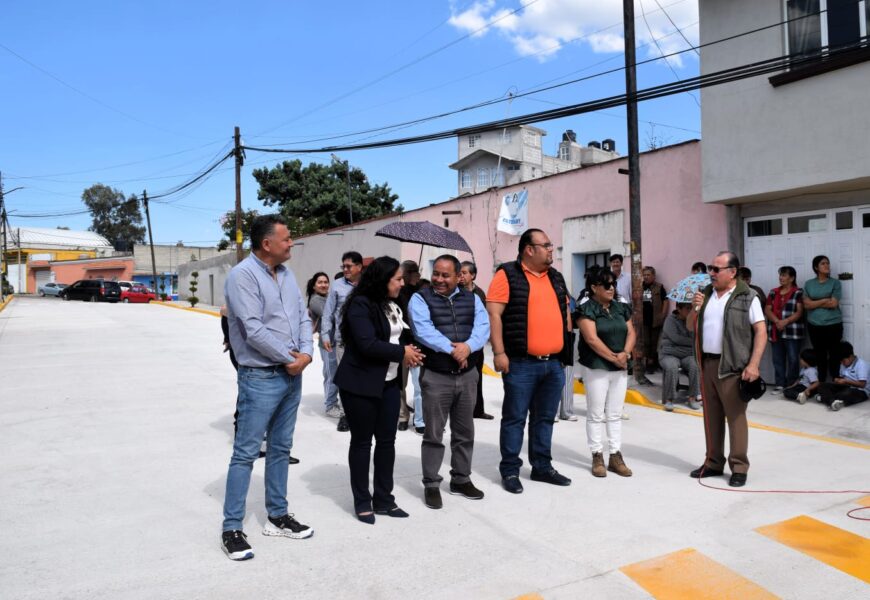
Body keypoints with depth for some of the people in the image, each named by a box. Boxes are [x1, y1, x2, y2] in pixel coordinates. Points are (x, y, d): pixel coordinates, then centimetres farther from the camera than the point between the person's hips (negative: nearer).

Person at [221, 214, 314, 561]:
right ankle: (232, 529, 11)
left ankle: (277, 516, 27)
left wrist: (306, 353, -8)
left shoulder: (286, 274, 10)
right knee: (246, 452, -1)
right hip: (260, 378, -8)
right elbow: (254, 330, -21)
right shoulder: (243, 275, -15)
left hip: (293, 375, 8)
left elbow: (303, 317, 9)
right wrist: (288, 358, -12)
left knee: (281, 448, 15)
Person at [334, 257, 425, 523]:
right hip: (360, 384, -8)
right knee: (361, 441, 4)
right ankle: (362, 502, 17)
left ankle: (384, 499, 23)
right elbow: (367, 345, -25)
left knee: (387, 440, 11)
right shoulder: (360, 304, -16)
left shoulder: (393, 305, 11)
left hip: (389, 383, 8)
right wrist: (402, 353, -16)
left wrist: (409, 349, -4)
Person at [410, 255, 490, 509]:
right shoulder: (420, 298, -3)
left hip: (468, 374, 4)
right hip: (435, 376, -4)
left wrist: (468, 347, -23)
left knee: (465, 432, 14)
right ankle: (431, 485, 16)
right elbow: (423, 330, -17)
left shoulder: (472, 299, 9)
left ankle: (461, 480, 29)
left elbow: (483, 326, -4)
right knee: (433, 434, 4)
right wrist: (452, 349, -22)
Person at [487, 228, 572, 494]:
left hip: (554, 363, 7)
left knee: (545, 418, 15)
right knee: (515, 418, 2)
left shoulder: (555, 277, 15)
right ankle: (510, 470, 13)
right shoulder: (508, 275, -7)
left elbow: (565, 311, 22)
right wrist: (499, 352, -17)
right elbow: (493, 314, -12)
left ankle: (542, 467, 27)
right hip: (521, 363, -6)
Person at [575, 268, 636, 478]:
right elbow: (591, 339, -17)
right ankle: (597, 457, 10)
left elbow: (631, 332, 8)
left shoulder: (621, 308, 12)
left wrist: (625, 354, -10)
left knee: (615, 414, 10)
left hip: (620, 369, 6)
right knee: (596, 414, 2)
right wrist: (613, 357, -16)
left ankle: (615, 456, 17)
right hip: (596, 368, -6)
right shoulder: (587, 309, -9)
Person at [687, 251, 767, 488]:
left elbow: (761, 332, -9)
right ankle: (713, 463, 24)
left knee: (735, 416, 0)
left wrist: (753, 365, -17)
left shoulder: (747, 297, -6)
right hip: (707, 363, 6)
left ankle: (739, 467, 11)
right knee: (711, 415, 13)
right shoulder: (706, 294, 11)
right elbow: (690, 327, 16)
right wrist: (695, 309, -4)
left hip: (732, 366, -6)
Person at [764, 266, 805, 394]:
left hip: (792, 332, -4)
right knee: (778, 359, 6)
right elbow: (767, 310, 5)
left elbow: (799, 312, -7)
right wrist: (777, 321, -12)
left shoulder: (798, 293, 0)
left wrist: (785, 322, -20)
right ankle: (780, 384, 12)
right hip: (775, 331, 4)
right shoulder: (773, 292, 13)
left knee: (793, 359, -3)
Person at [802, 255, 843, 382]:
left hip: (833, 325, -2)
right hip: (814, 326, 2)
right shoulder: (808, 284, 6)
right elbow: (806, 305, -4)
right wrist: (824, 301, -11)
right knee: (820, 356, 9)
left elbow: (834, 303, -10)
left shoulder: (835, 283, 1)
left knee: (834, 355, 2)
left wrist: (815, 303, -6)